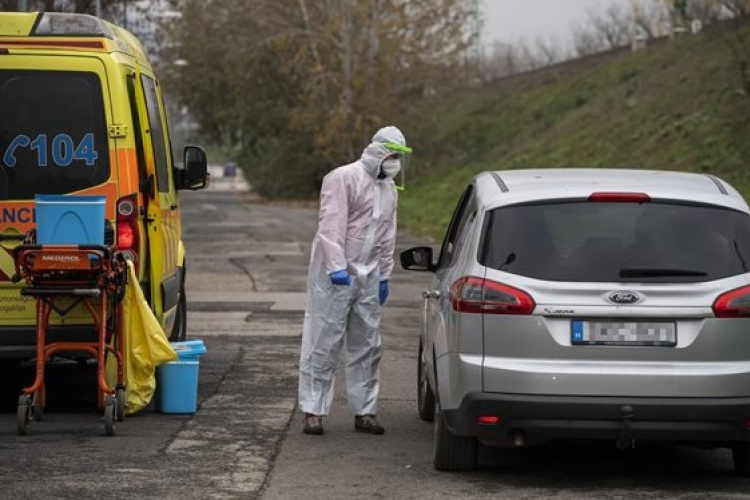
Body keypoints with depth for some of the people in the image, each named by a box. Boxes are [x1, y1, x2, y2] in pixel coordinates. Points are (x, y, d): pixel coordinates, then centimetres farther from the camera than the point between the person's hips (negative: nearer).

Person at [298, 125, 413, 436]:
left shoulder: (388, 189, 16)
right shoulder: (344, 178, -10)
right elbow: (331, 224, -17)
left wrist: (384, 276, 18)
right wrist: (336, 267, -24)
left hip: (367, 277, 8)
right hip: (334, 275, -7)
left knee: (367, 346, 9)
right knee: (323, 343, -5)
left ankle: (364, 411, 16)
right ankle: (313, 411, -2)